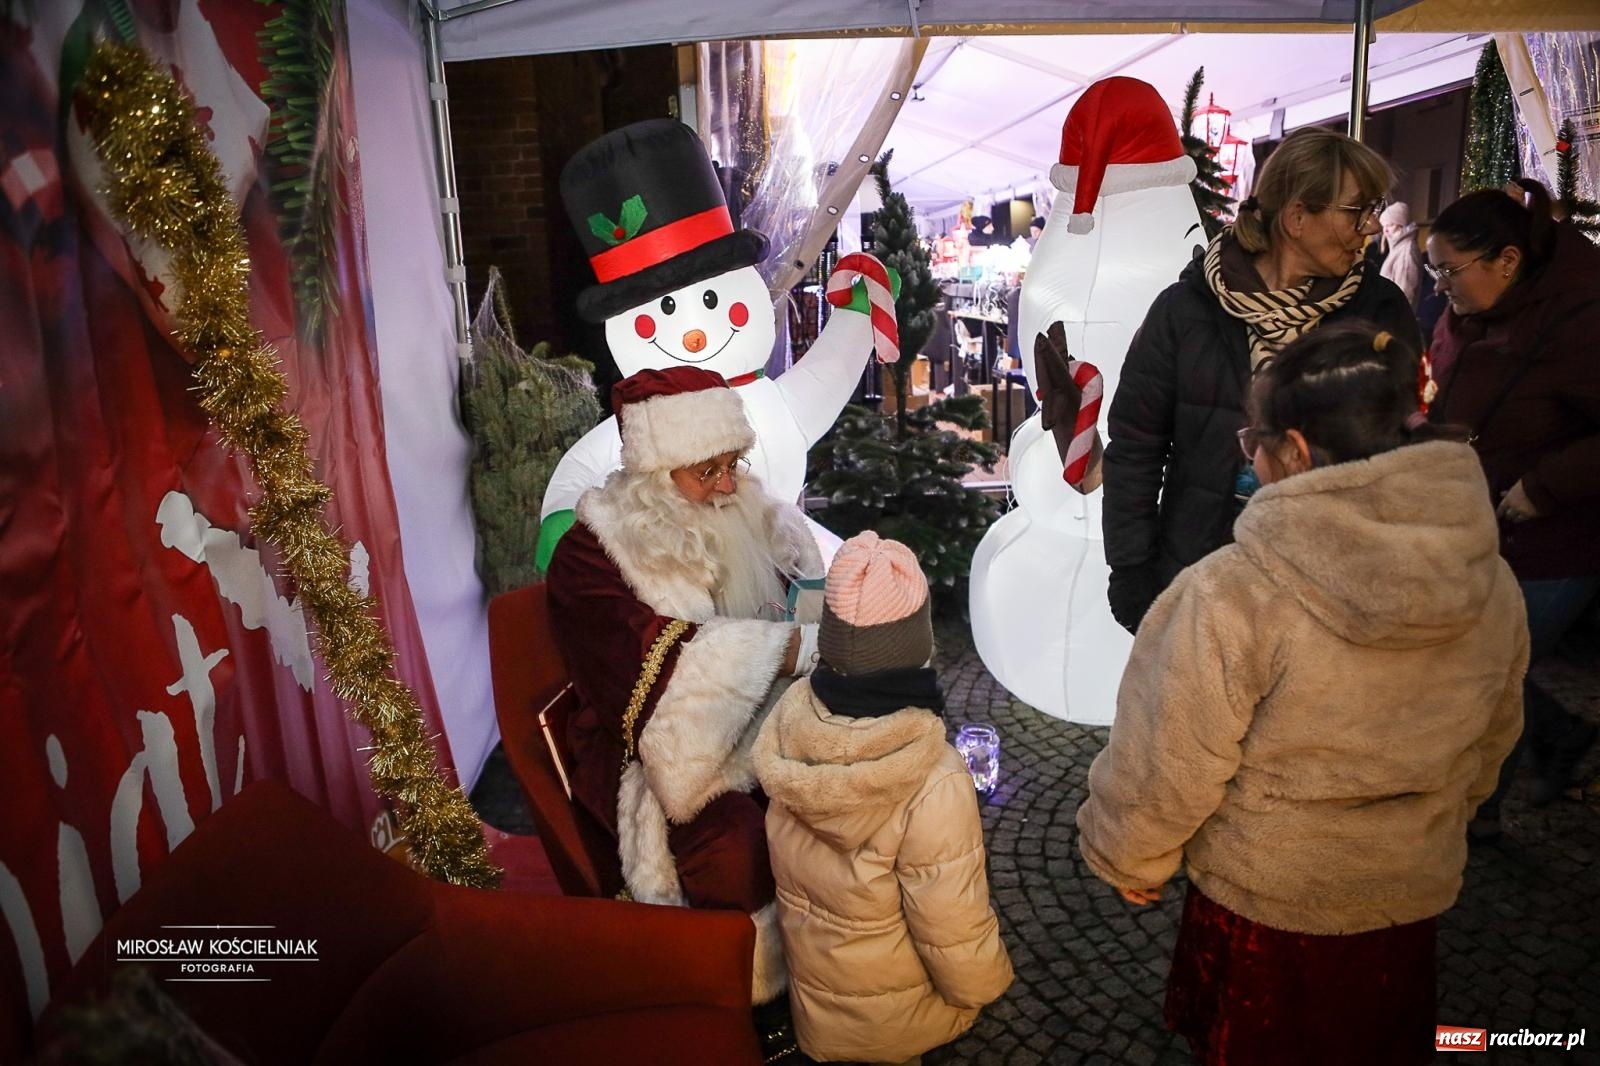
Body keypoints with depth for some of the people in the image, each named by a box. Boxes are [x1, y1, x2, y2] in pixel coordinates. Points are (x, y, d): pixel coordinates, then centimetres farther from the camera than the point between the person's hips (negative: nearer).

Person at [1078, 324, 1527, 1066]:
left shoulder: (1229, 599, -31)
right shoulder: (1493, 587, -11)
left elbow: (1163, 768, -23)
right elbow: (1490, 744, 5)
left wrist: (1127, 858, -3)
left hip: (1263, 902, -4)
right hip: (1412, 894, 5)